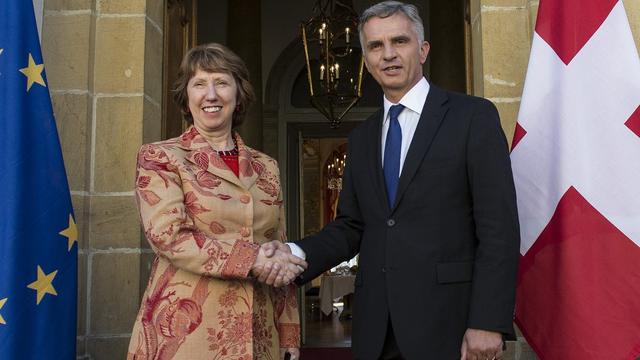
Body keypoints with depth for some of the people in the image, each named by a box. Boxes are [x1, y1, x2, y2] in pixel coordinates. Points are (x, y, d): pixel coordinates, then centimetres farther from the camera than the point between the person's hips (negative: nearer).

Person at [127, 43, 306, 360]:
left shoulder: (266, 167, 10)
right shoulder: (160, 157, -1)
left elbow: (280, 254, 11)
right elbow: (167, 235, -14)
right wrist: (253, 258, -19)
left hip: (257, 334, 4)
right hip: (183, 332, -4)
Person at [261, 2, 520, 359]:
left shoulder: (473, 116, -3)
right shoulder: (362, 138, 13)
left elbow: (499, 226, -9)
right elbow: (352, 226, 12)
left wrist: (489, 323, -15)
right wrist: (296, 254, -6)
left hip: (447, 321, -4)